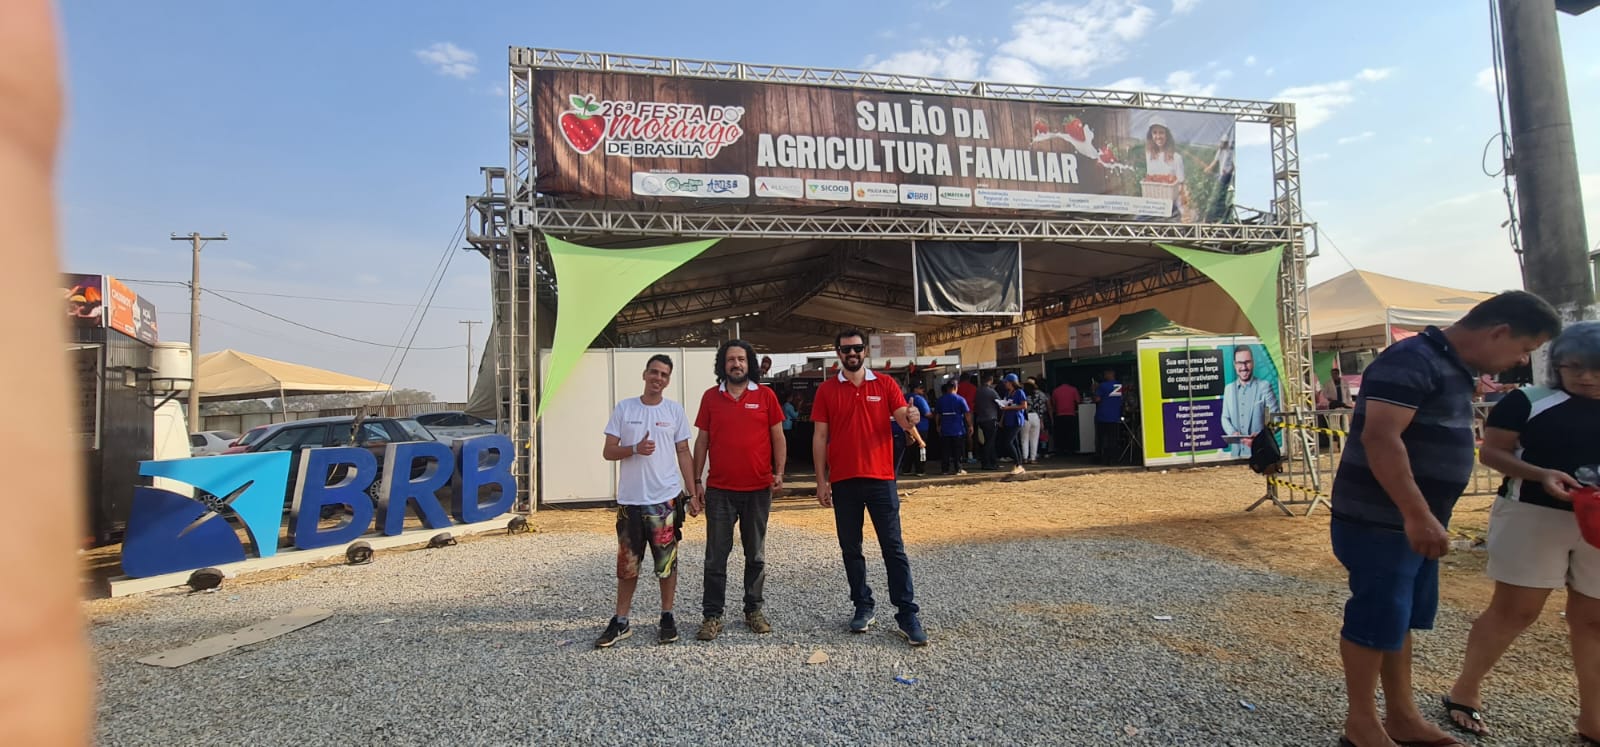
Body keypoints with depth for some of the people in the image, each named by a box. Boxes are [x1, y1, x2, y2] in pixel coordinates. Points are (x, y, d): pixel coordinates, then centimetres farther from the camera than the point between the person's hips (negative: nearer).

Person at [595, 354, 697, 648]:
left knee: (667, 562, 7)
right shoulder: (623, 408, 2)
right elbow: (608, 452, 2)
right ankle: (620, 622, 22)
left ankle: (667, 618, 23)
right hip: (629, 500, 0)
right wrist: (635, 449, -17)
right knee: (627, 564, 9)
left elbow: (683, 453, 7)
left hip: (666, 499, 0)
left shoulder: (674, 410, 3)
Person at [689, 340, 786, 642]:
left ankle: (754, 610, 25)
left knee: (756, 555, 11)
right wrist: (696, 483, 4)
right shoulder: (711, 397, 4)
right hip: (719, 491, 0)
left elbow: (778, 437, 5)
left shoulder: (765, 395, 2)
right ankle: (712, 616, 15)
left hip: (758, 490, 0)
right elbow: (701, 441, 7)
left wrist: (779, 472, -8)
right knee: (716, 557, 4)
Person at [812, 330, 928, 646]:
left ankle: (907, 615, 6)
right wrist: (821, 481, -1)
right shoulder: (827, 390, 4)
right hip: (843, 481, 1)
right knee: (850, 548, 9)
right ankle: (863, 607, 24)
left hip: (880, 478, -1)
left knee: (893, 547, 0)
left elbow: (903, 417, -5)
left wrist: (910, 422, -30)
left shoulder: (885, 385, 4)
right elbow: (820, 438, 3)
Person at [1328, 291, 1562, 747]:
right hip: (1380, 521, -10)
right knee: (1376, 620, 0)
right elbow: (1380, 438, -28)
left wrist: (1425, 517, 23)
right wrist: (1418, 516, -28)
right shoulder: (1413, 361, -17)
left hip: (1412, 521, 10)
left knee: (1401, 619, 17)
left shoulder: (1451, 367, 14)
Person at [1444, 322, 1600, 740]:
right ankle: (1465, 691, 14)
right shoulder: (1528, 401, -3)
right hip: (1533, 515, -4)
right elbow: (1492, 452, -4)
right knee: (1514, 611, 0)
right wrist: (1541, 474, -21)